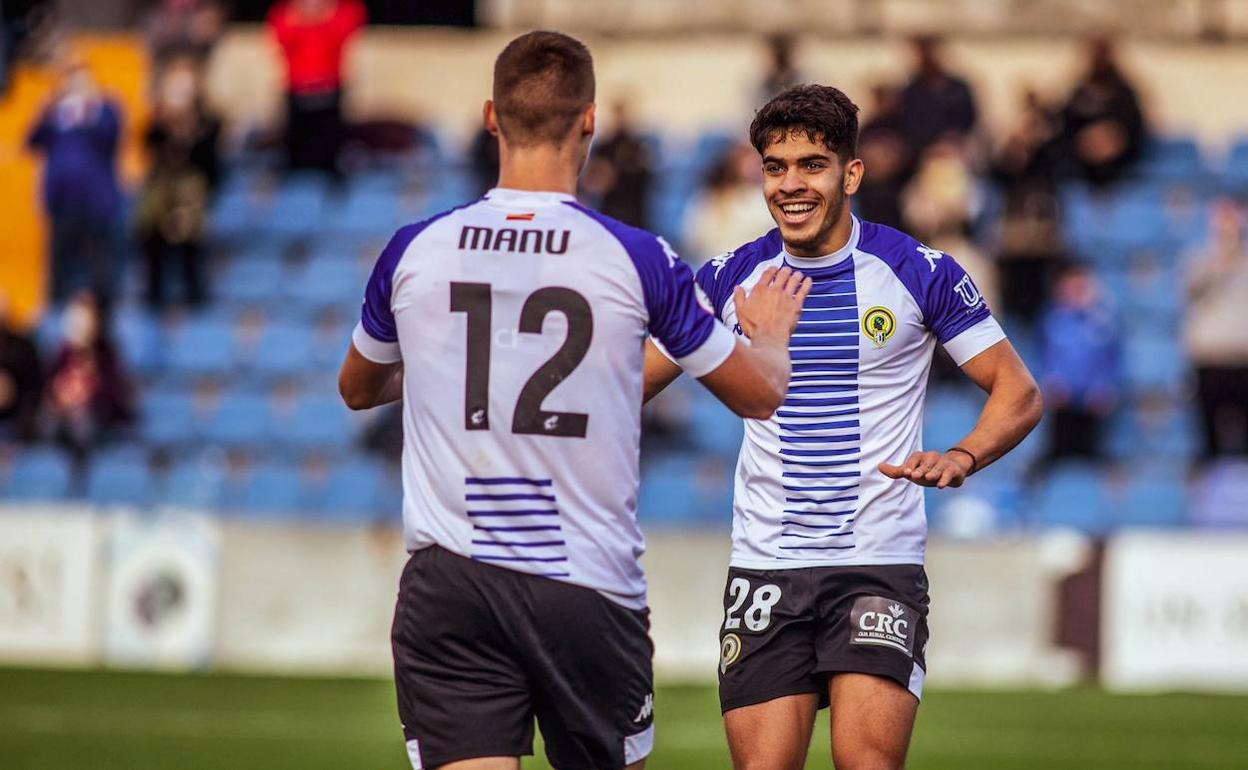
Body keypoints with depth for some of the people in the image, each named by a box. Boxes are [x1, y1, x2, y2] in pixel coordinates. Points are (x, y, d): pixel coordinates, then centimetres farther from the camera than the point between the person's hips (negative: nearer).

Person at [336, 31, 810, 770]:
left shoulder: (414, 251, 1)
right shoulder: (637, 258, -5)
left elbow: (358, 389, 21)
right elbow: (762, 394, 8)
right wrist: (772, 332, 32)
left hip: (447, 585, 1)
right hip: (589, 590, -1)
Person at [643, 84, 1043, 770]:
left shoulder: (920, 273, -3)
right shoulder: (731, 278, 4)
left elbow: (1018, 392, 1)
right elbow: (632, 383, 14)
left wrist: (962, 457, -19)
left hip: (880, 564, -2)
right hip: (764, 569, 2)